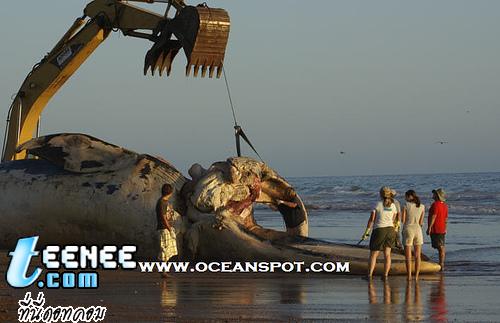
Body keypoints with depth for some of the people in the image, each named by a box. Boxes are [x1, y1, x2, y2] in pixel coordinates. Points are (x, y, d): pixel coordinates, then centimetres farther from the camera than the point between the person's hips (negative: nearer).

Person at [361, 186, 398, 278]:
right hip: (390, 230, 4)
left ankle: (369, 276, -4)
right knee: (387, 254, 7)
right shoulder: (393, 205, 5)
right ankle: (385, 275, 0)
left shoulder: (377, 205, -8)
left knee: (373, 254, 3)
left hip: (379, 230, -4)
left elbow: (371, 219, -9)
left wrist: (366, 232, -4)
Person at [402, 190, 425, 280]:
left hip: (408, 230, -3)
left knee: (408, 256, 3)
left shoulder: (406, 205, -6)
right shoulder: (422, 207, 4)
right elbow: (421, 222, 3)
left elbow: (403, 220, -5)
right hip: (418, 230, 3)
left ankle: (409, 276, -1)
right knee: (417, 256, 9)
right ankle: (416, 276, 5)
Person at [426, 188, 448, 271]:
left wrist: (429, 228, -17)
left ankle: (441, 265, -11)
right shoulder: (445, 205, 13)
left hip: (435, 229, -9)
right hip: (442, 229, 9)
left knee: (440, 247, -10)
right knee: (442, 247, 10)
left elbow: (433, 217, -19)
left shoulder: (436, 204, -15)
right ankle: (442, 264, 13)